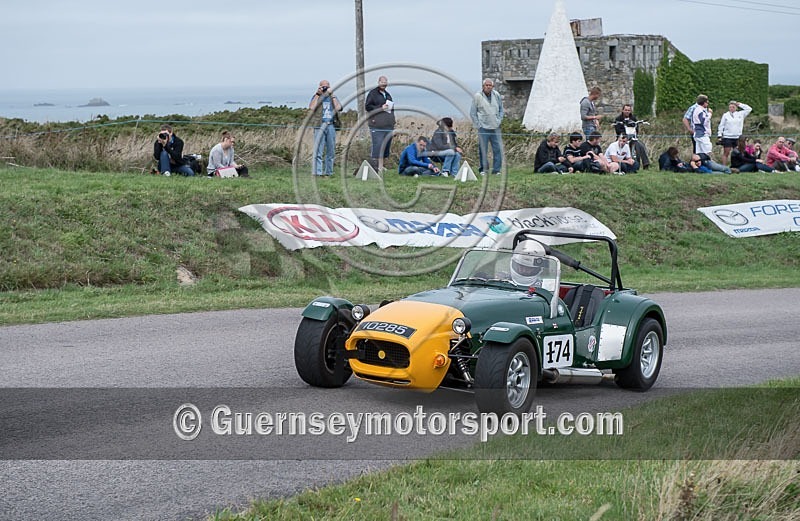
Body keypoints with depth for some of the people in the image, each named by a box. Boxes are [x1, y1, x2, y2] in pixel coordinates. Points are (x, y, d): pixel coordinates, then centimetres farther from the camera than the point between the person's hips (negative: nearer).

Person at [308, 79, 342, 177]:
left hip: (331, 126, 3)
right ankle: (318, 172, -10)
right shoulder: (316, 97, 7)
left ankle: (329, 171, 13)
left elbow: (338, 108, -3)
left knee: (331, 151, 6)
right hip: (320, 126, -3)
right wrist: (318, 94, -9)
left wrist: (332, 95, -2)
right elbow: (312, 108, -13)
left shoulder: (332, 97, 14)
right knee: (318, 151, -9)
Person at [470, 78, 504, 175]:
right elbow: (472, 113, -1)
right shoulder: (477, 96, -4)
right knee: (483, 150, -2)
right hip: (483, 127, -3)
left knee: (498, 148, -1)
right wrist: (478, 125, -5)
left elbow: (501, 109, 19)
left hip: (495, 127, 3)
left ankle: (496, 169, 7)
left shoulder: (497, 96, 7)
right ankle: (484, 169, 7)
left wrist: (499, 120, 7)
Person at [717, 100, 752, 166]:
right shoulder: (725, 115, 5)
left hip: (737, 137, 2)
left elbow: (749, 109, 5)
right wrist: (719, 136, -2)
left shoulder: (740, 114, 7)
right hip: (727, 137, -2)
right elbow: (721, 126, 6)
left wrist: (739, 104, 3)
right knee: (726, 153, -1)